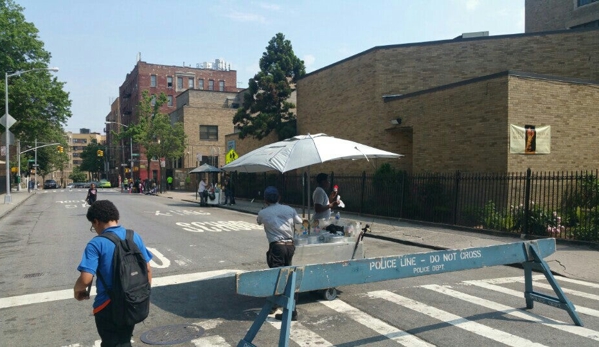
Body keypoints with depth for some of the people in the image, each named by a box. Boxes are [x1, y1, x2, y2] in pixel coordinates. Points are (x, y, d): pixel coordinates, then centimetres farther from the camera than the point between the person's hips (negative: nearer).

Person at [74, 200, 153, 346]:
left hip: (108, 306, -5)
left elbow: (86, 279, -23)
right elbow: (148, 270, 2)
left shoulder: (96, 244, -17)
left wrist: (77, 290, -1)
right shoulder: (135, 237, -2)